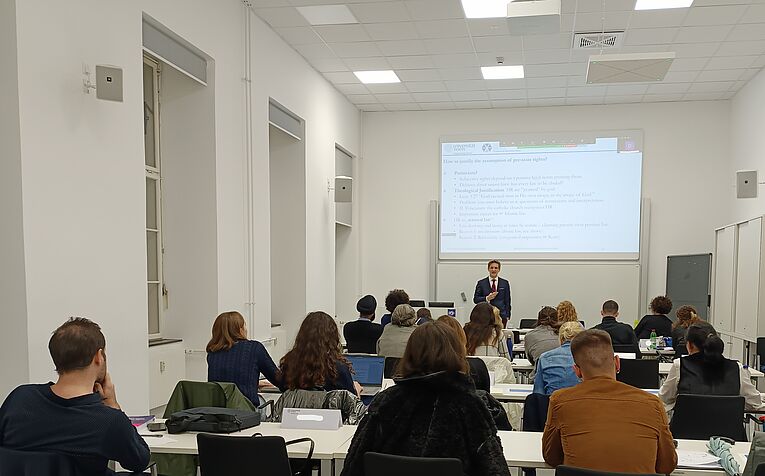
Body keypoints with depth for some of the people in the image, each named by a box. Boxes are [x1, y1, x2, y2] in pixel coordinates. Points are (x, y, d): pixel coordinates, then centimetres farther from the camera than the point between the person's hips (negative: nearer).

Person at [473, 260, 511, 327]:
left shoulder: (505, 283, 10)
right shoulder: (481, 283, 6)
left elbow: (507, 301, 10)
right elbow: (475, 299, 3)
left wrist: (507, 316, 2)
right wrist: (487, 298, -13)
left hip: (501, 316, 1)